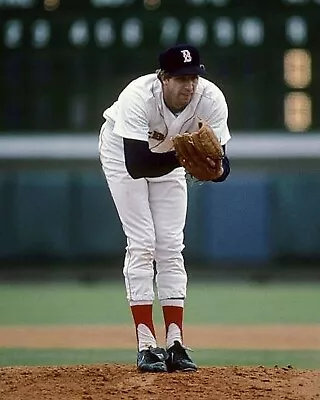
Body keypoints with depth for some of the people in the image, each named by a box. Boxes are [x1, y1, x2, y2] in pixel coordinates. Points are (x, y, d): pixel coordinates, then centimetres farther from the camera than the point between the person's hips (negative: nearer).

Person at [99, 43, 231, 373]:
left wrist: (214, 166, -51)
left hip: (170, 155, 4)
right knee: (142, 243, -13)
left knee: (171, 245, -2)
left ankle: (175, 345, -1)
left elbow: (222, 165, -28)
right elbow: (135, 167, -47)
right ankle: (146, 346, -13)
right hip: (123, 149, -4)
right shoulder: (138, 97, -40)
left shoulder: (211, 99, -30)